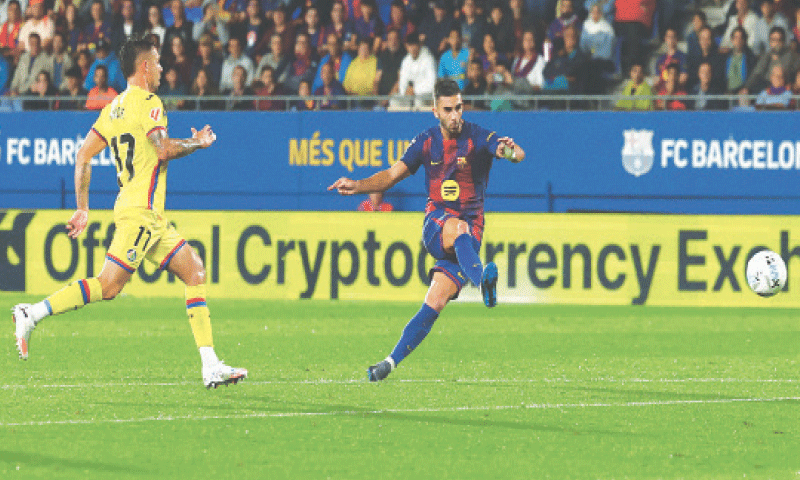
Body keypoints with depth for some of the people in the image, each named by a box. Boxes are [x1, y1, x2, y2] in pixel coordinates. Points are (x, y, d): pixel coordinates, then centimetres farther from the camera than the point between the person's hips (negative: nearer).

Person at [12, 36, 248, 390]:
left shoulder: (114, 107, 16)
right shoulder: (148, 103, -9)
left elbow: (83, 156, 14)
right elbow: (164, 149, -21)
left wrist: (82, 209, 17)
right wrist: (198, 143, -3)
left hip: (151, 216, 10)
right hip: (141, 211, -10)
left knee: (194, 270, 8)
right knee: (109, 285, -14)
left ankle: (211, 367, 4)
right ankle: (32, 314, -13)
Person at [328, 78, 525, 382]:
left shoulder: (478, 138, -6)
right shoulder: (426, 142, 6)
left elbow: (518, 155, -23)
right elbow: (391, 176, 8)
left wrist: (510, 151, -48)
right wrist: (357, 186, -10)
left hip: (470, 231, -2)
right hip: (435, 226, 2)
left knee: (436, 302, -15)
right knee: (459, 229, -38)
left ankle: (391, 362, -7)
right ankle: (482, 281, -64)